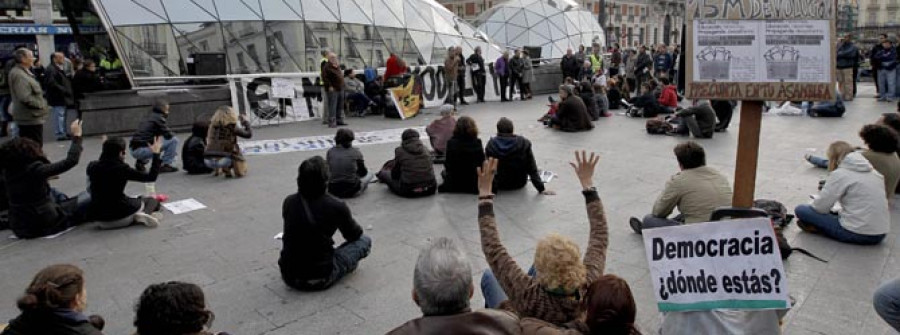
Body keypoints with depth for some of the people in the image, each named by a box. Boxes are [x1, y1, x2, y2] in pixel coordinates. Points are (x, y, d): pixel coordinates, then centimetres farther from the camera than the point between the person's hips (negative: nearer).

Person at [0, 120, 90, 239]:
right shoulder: (35, 170, -24)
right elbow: (71, 161, -24)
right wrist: (77, 136, -16)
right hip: (44, 225, -8)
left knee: (52, 192, 32)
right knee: (89, 197, 2)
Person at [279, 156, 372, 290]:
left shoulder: (289, 202, -3)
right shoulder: (337, 207, -16)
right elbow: (354, 235, 4)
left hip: (288, 277, 5)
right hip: (319, 280, -5)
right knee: (365, 240, 9)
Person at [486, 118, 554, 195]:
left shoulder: (491, 144, -15)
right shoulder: (523, 143, -15)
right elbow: (532, 169, -14)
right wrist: (541, 189, -9)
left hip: (498, 185, 1)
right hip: (519, 184, 0)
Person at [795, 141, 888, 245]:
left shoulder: (839, 174, -10)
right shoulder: (872, 170, 12)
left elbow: (820, 207, -9)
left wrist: (817, 198, 12)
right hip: (881, 234, 7)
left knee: (800, 210, -3)